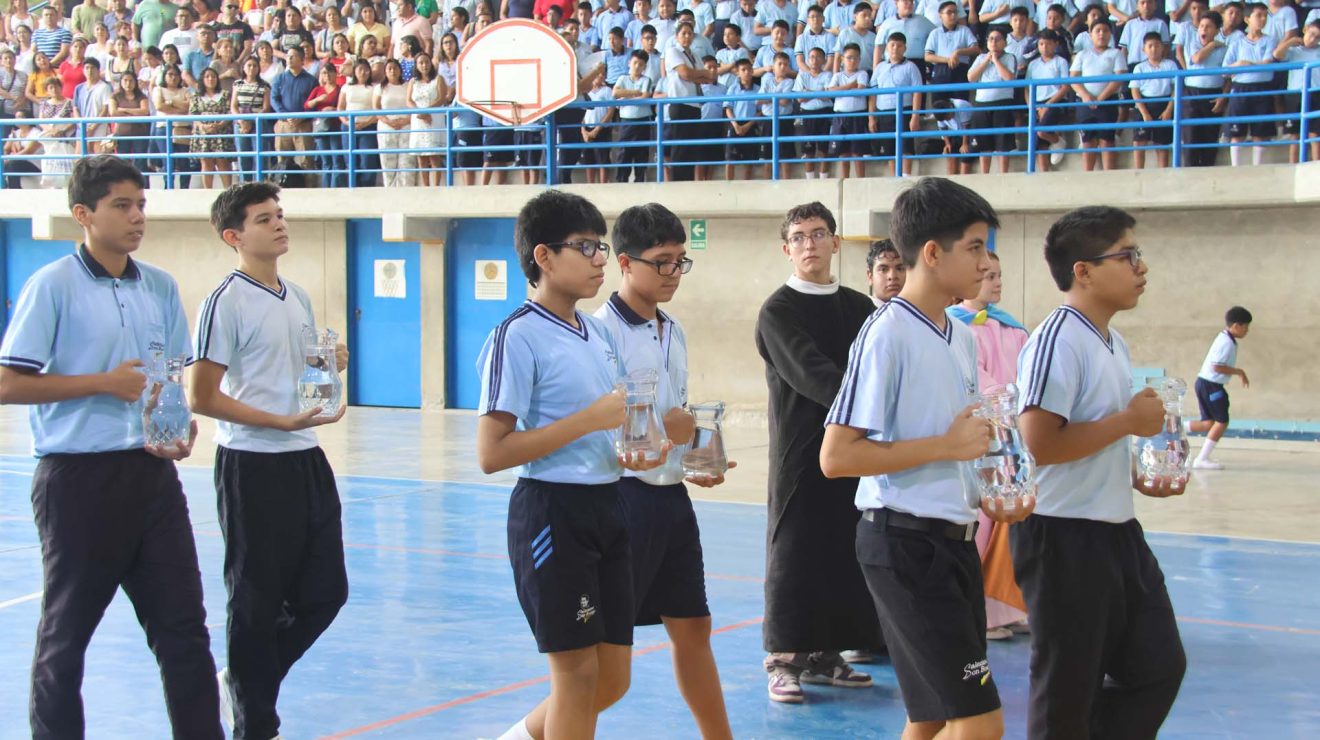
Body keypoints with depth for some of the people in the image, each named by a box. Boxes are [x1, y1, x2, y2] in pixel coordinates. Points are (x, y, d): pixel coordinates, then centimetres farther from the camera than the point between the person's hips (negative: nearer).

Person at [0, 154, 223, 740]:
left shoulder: (161, 287, 9)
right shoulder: (53, 286, -8)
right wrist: (105, 382, -14)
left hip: (151, 471, 5)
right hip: (78, 476, -5)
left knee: (183, 625, 3)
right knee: (66, 634, 7)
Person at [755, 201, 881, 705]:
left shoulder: (860, 308, 14)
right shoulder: (778, 312, -3)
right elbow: (811, 373, -16)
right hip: (800, 455, -5)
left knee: (844, 556, 7)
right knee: (793, 556, -3)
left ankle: (824, 655, 17)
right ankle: (783, 661, 4)